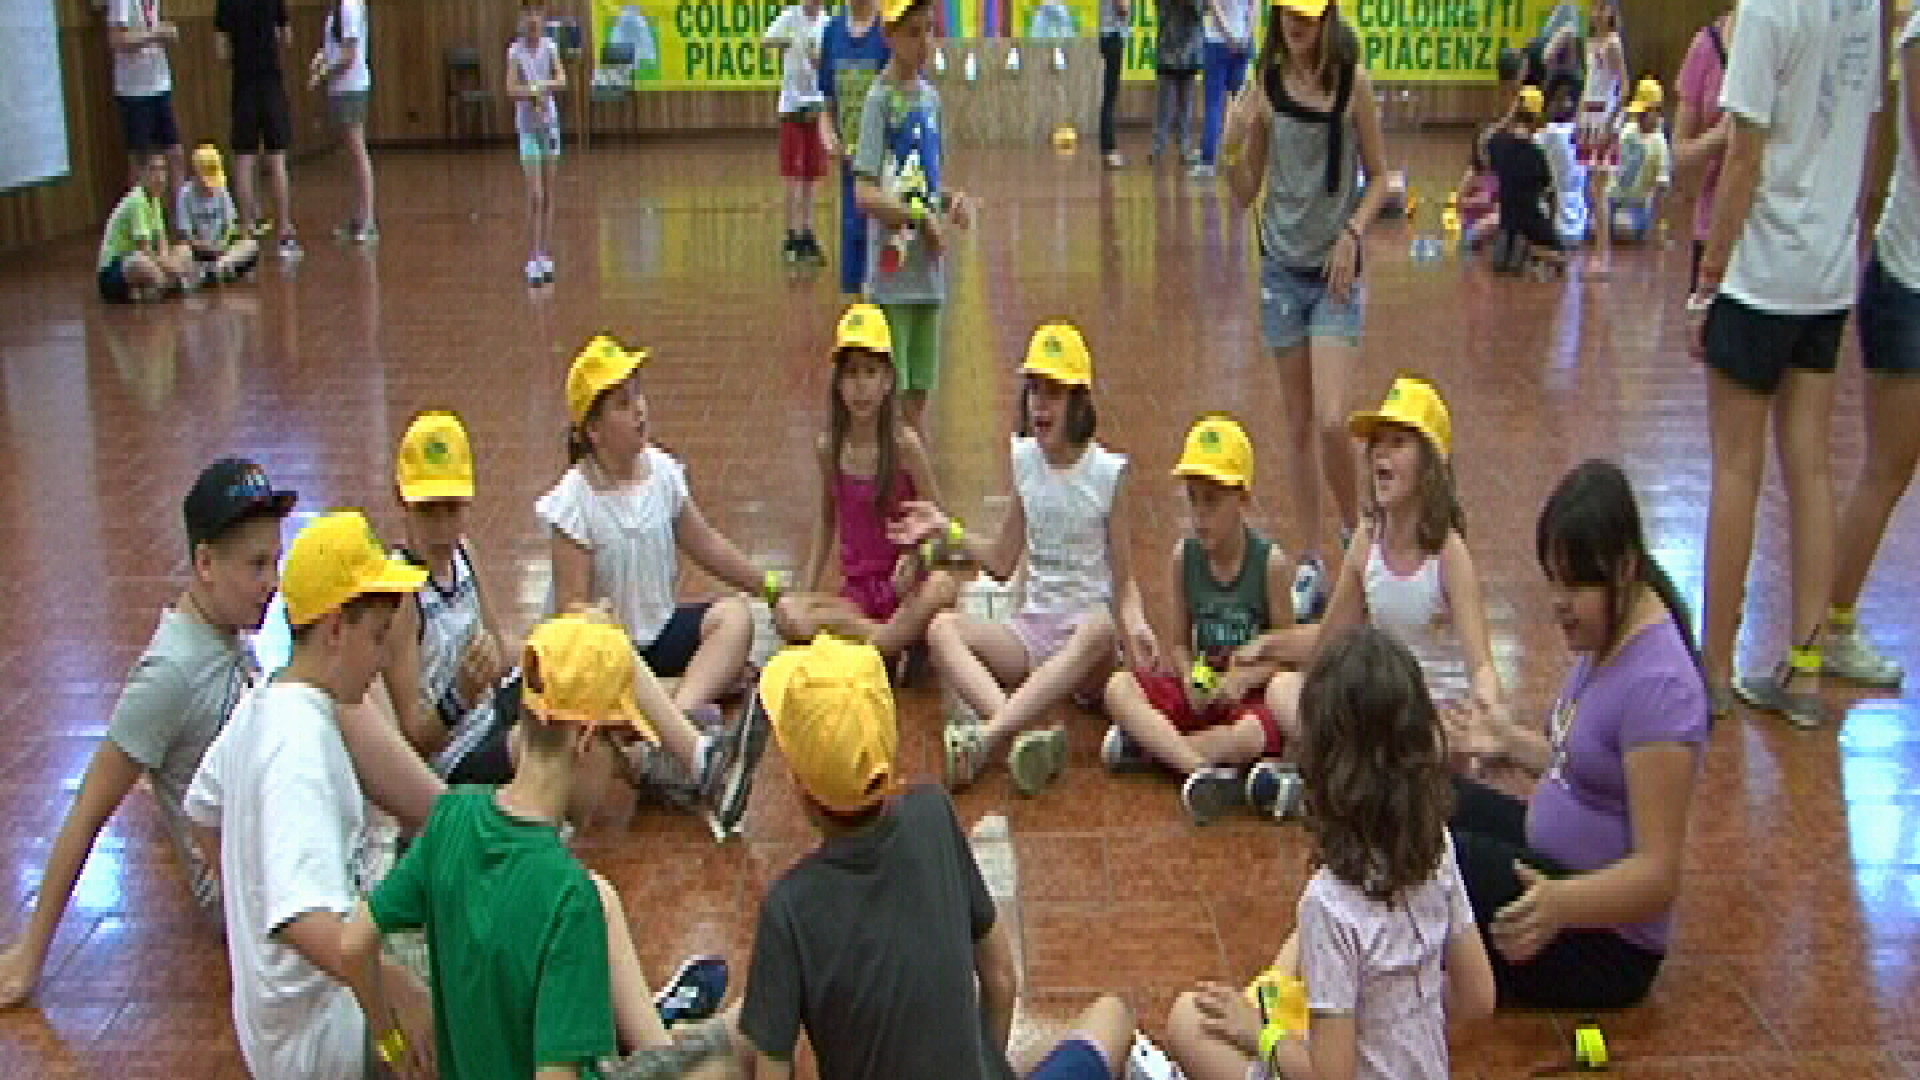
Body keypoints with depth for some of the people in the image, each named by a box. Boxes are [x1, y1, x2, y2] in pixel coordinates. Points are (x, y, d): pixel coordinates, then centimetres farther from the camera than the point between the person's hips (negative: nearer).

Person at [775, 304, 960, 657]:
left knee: (943, 586, -36)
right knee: (787, 613, -26)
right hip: (856, 593, 3)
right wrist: (809, 589, 10)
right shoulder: (828, 447, 2)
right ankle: (899, 636, -22)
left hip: (903, 589, -3)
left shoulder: (904, 444, -8)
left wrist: (915, 556, -23)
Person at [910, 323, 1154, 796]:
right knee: (942, 628, -23)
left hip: (1086, 635, -4)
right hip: (1032, 628, 4)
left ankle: (985, 737, -44)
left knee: (1102, 628, -38)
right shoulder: (1022, 460, 7)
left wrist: (1136, 625, -21)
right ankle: (1025, 737, -45)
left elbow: (1123, 581, -1)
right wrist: (948, 531, 2)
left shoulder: (1109, 472, -3)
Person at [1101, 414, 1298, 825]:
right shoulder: (1184, 556, -1)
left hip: (1252, 694, -4)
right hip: (1199, 690, 4)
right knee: (1118, 688, -21)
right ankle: (1201, 769, -37)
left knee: (1253, 737, -38)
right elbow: (1178, 642, 7)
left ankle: (1146, 742, -21)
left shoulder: (1270, 562, -10)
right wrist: (1189, 679, -14)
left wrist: (1243, 679, -21)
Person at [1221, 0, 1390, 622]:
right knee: (1299, 425, 10)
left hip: (1335, 270, -3)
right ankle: (1311, 565, 20)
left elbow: (1379, 177, 1)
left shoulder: (1353, 82, -8)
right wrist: (1232, 147, -17)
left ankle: (1355, 534, 14)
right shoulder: (1263, 86, -2)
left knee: (1331, 421, -13)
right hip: (1281, 267, 3)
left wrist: (1353, 234, -14)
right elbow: (1246, 196, 1)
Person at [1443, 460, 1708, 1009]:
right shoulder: (1605, 640, 5)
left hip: (1607, 944, -10)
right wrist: (1512, 743, 13)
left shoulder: (1657, 684, -23)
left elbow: (1659, 874, -26)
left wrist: (1561, 902, -40)